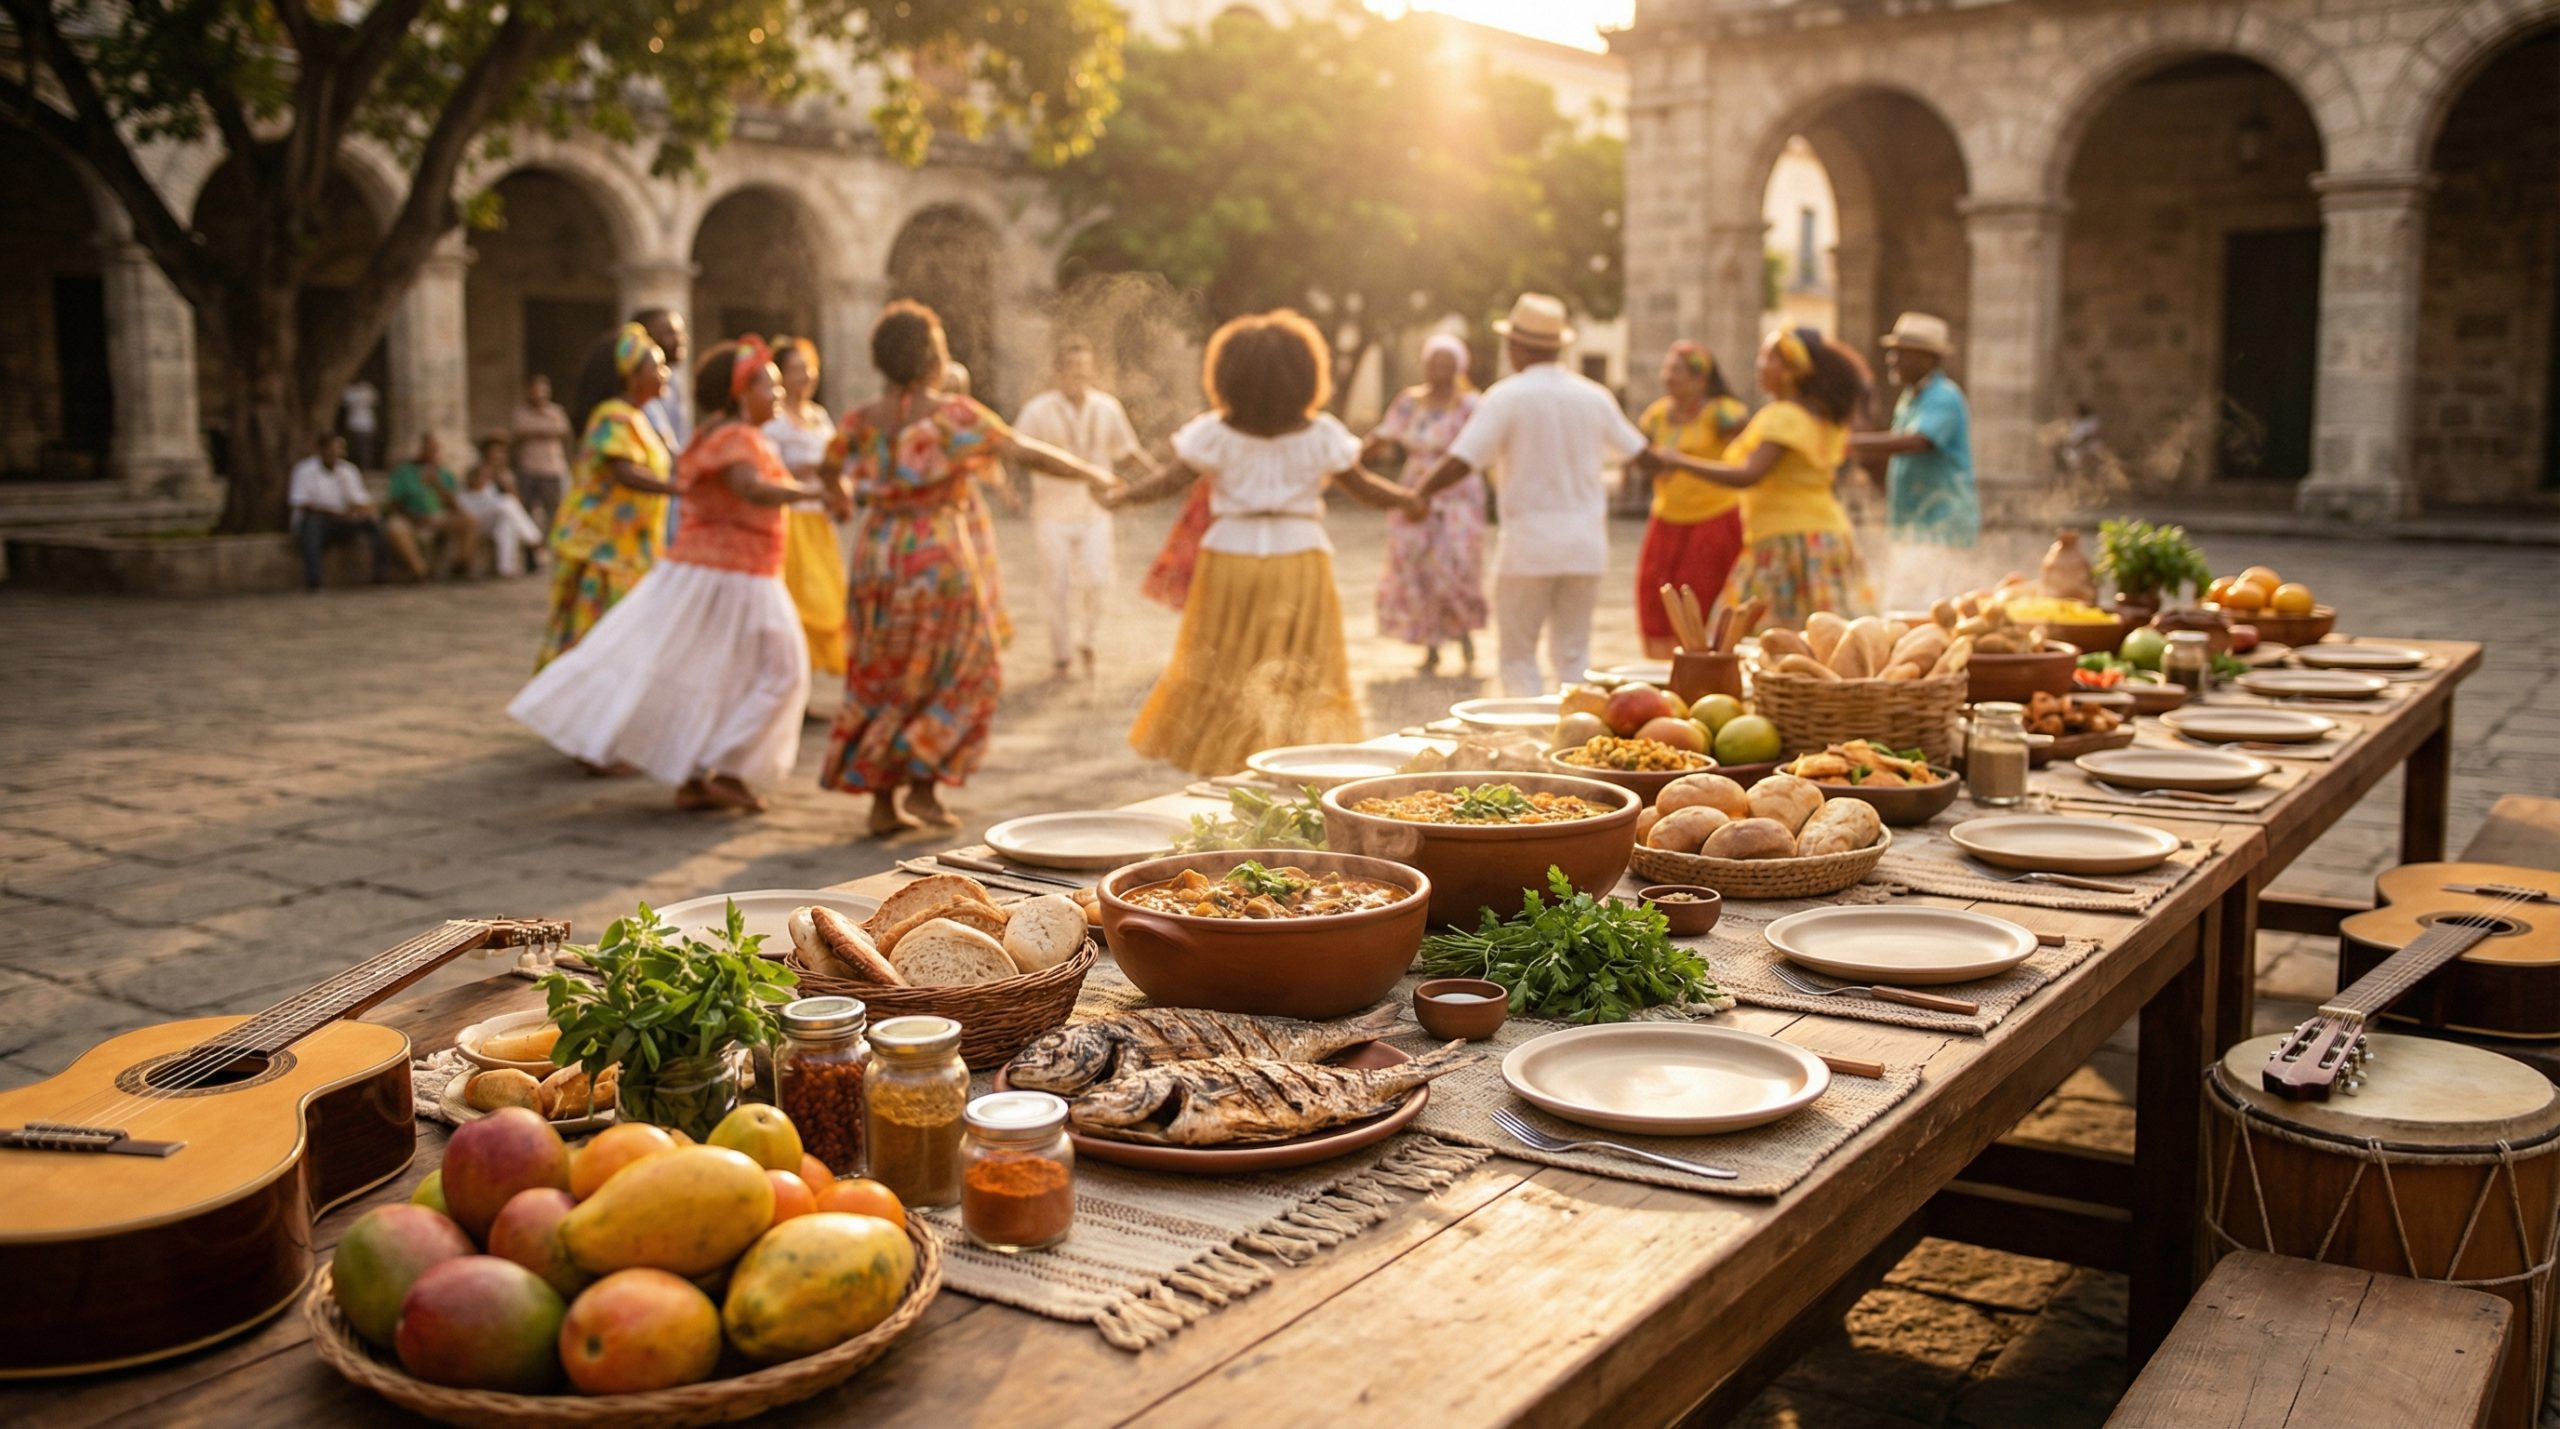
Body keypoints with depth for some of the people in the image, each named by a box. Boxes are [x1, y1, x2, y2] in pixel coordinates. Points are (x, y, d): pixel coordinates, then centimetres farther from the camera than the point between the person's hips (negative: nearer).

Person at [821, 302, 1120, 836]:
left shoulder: (862, 419, 1)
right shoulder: (954, 416, -13)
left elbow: (829, 466, 21)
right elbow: (1031, 454, -12)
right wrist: (1092, 473, 3)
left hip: (878, 555, 5)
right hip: (939, 555, -5)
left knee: (882, 678, 14)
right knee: (960, 673, 12)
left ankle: (882, 801, 16)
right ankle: (923, 787, 7)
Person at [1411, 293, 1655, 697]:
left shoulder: (1506, 396, -8)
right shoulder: (1594, 397, 6)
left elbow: (1460, 463, -16)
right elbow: (1637, 452, 19)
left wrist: (1419, 495, -2)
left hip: (1529, 540, -4)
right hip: (1585, 542, 4)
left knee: (1518, 656, 5)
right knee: (1573, 655, 12)